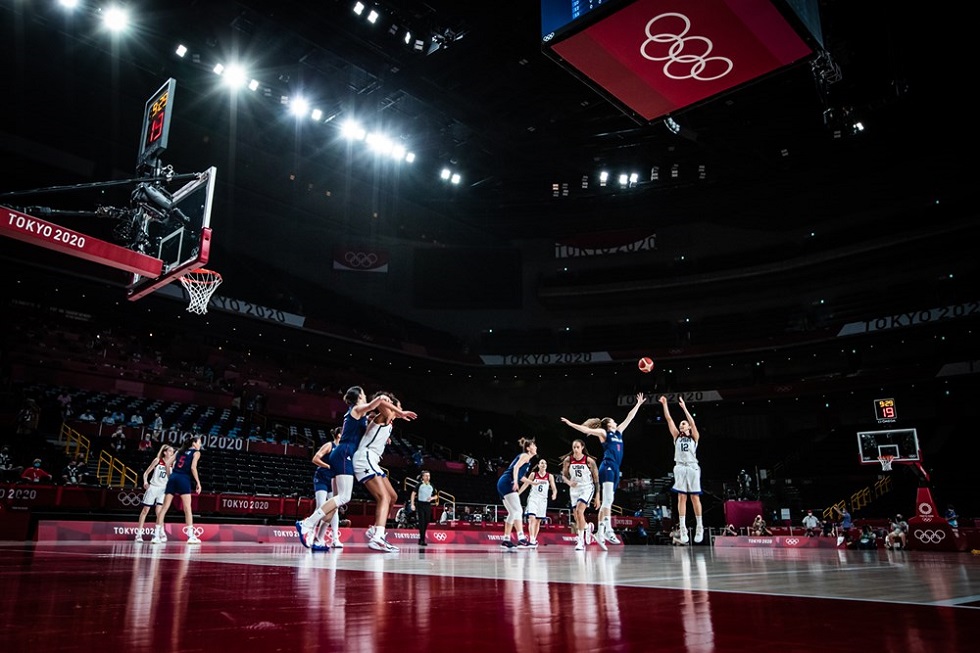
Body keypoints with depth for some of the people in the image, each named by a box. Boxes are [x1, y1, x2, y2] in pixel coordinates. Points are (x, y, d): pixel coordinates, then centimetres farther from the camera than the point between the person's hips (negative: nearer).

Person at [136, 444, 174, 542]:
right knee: (145, 510, 6)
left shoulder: (172, 463, 1)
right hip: (152, 487, 0)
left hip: (163, 489, 0)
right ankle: (139, 533, 14)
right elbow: (146, 472, 1)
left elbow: (170, 477, -5)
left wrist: (168, 466, -17)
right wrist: (145, 482, -16)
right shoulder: (157, 460, -3)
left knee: (159, 511, -12)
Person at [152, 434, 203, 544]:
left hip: (173, 477, 6)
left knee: (164, 507, 6)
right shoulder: (196, 452, 5)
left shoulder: (180, 450, 22)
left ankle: (156, 535, 6)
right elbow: (193, 467, -8)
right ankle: (191, 536, -7)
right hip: (184, 479, -5)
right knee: (187, 508, -5)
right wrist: (198, 483, -6)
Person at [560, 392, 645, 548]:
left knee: (607, 502, 3)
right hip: (607, 467, -7)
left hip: (615, 469, 8)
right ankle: (608, 530, -26)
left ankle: (600, 532, 2)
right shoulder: (603, 432, 5)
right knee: (608, 500, -17)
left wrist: (638, 404, 32)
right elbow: (586, 429, -5)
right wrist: (571, 424, -15)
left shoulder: (618, 432, 23)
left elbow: (629, 418, 28)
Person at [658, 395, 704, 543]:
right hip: (680, 468, 2)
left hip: (692, 468, -2)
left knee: (695, 498, -1)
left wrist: (684, 407, -11)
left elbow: (692, 422, -6)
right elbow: (669, 419, 11)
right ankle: (683, 528, -5)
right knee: (681, 498, -3)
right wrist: (664, 404, 5)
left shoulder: (694, 437, 10)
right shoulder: (677, 436, 17)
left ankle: (699, 527, 7)